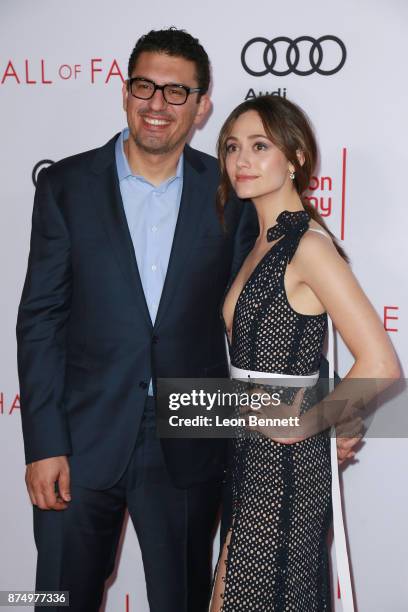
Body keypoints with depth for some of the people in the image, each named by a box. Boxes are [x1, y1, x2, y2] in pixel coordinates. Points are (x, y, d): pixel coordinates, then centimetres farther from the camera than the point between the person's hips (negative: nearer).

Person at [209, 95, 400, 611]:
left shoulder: (309, 245, -16)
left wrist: (300, 426, -13)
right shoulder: (263, 244, 11)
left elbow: (380, 366, -23)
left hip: (285, 462, -8)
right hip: (252, 458, 8)